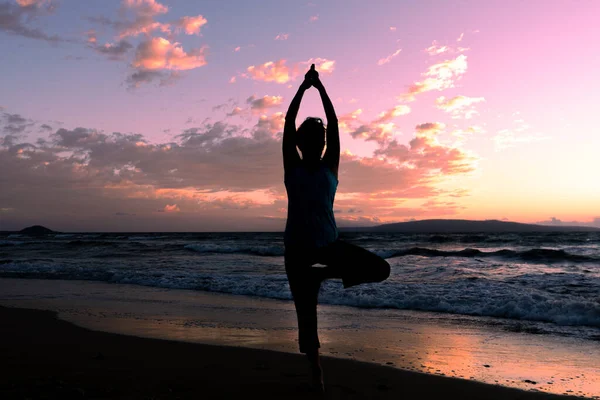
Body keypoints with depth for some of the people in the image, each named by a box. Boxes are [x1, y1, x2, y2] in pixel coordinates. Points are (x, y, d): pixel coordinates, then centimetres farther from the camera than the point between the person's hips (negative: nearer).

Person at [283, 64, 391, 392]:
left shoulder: (330, 167, 4)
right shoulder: (292, 168, 1)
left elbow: (334, 125, -3)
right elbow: (288, 125, -7)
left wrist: (321, 88, -6)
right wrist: (303, 87, -8)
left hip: (329, 243, 2)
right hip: (298, 248, -2)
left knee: (380, 269, -14)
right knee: (306, 314, 2)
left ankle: (324, 274, 6)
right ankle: (315, 371, 22)